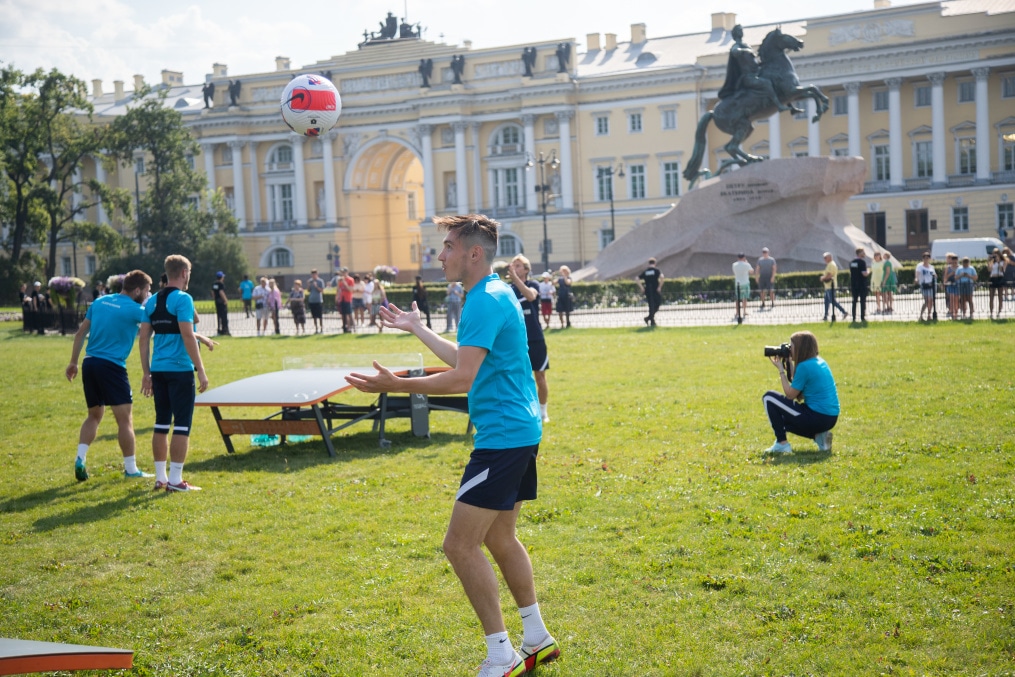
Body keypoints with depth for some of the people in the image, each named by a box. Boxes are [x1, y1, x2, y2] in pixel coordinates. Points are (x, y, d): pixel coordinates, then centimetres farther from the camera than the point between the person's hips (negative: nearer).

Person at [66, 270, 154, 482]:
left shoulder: (100, 302, 11)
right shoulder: (134, 310, -8)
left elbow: (81, 332, 13)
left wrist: (73, 362, 17)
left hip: (89, 363, 7)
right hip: (111, 366, -7)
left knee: (94, 415, 19)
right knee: (125, 419, 0)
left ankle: (80, 458, 6)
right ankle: (130, 468, 4)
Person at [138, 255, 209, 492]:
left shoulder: (152, 301, 11)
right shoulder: (182, 299, -10)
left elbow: (143, 339, 10)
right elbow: (187, 336, -17)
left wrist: (146, 373, 15)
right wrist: (201, 371, -15)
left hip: (158, 370, 7)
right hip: (180, 369, -7)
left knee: (162, 423, 12)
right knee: (182, 425, -1)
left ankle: (160, 477, 17)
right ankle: (175, 479, -1)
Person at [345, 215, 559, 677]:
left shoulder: (485, 301, -17)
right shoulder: (497, 295, 16)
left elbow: (462, 378, -25)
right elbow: (464, 359, 27)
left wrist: (394, 386, -25)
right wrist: (416, 328, 35)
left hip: (502, 437, -11)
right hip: (519, 432, 11)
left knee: (461, 545, -7)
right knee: (499, 538, 18)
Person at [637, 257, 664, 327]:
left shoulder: (645, 271, 9)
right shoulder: (657, 270, -2)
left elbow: (638, 279, 2)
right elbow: (661, 277, -20)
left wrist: (642, 288, 5)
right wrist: (660, 286, -13)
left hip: (648, 291, 4)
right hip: (656, 290, -4)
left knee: (651, 306, 10)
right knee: (658, 304, 9)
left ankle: (652, 321, 5)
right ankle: (649, 317, -6)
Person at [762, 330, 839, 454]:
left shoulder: (804, 366, -16)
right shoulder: (820, 362, 11)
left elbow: (790, 395, -7)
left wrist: (781, 370, 1)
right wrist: (790, 365, 14)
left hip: (818, 418, -9)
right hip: (830, 418, 9)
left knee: (769, 397, -1)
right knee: (782, 419, 29)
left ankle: (782, 444, -2)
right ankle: (819, 435, 10)